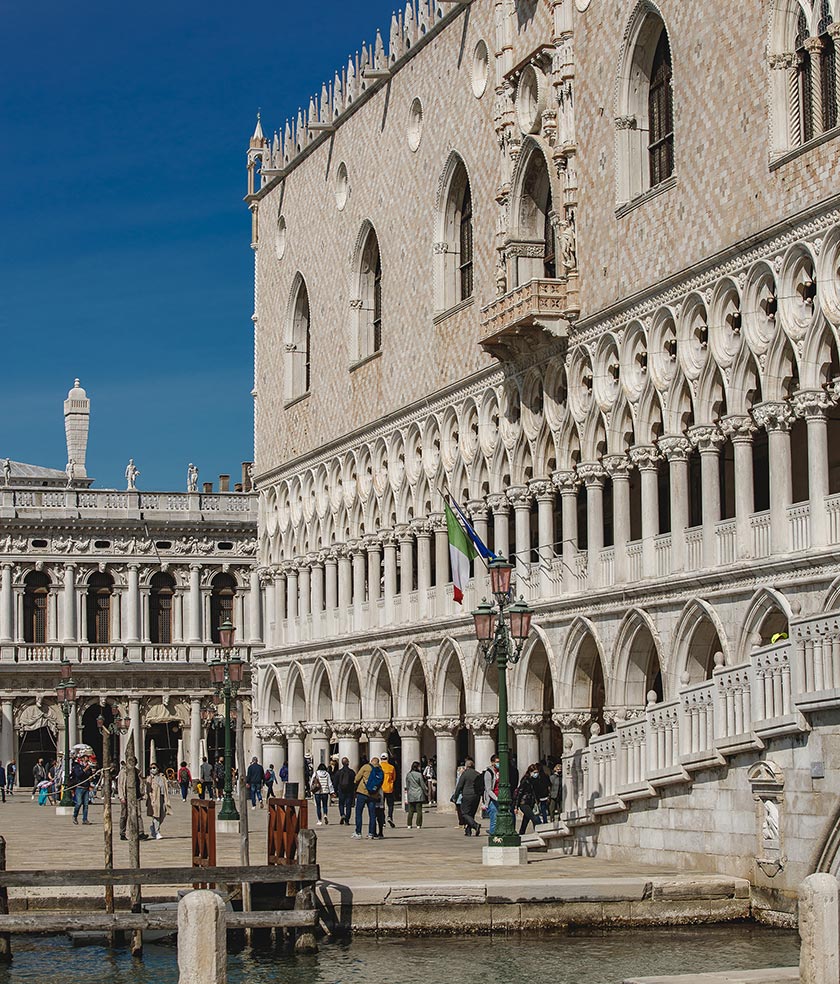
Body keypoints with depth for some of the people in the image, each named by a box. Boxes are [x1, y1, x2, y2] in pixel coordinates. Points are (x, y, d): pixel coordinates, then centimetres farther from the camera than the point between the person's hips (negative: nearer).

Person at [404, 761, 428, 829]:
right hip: (419, 794, -3)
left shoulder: (408, 775, 2)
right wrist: (426, 793, 9)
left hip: (411, 795, 4)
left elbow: (407, 786, 8)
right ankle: (419, 825, -1)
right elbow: (423, 785, -4)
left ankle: (409, 825, 8)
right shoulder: (419, 775, -10)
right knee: (419, 810, 1)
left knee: (410, 810, 9)